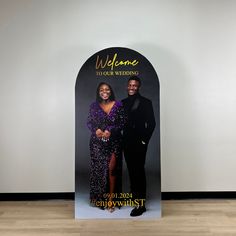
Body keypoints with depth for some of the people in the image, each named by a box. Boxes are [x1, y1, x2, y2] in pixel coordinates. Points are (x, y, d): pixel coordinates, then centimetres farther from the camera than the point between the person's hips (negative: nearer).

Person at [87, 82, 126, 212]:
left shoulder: (118, 105, 1)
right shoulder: (94, 106, 6)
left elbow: (122, 122, -1)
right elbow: (89, 122, 7)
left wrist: (111, 131, -15)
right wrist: (96, 130, -13)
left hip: (114, 142, -1)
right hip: (97, 142, 1)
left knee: (111, 169, -4)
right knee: (98, 168, 3)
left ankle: (111, 198, 9)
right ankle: (98, 197, 20)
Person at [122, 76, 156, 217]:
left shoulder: (146, 102, -4)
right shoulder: (124, 102, 11)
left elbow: (151, 123, -7)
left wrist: (144, 140, -10)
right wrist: (121, 139, 5)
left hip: (139, 143, -5)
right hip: (127, 143, 5)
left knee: (139, 171, -4)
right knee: (131, 171, 12)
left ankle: (141, 204, 3)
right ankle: (135, 196, 28)